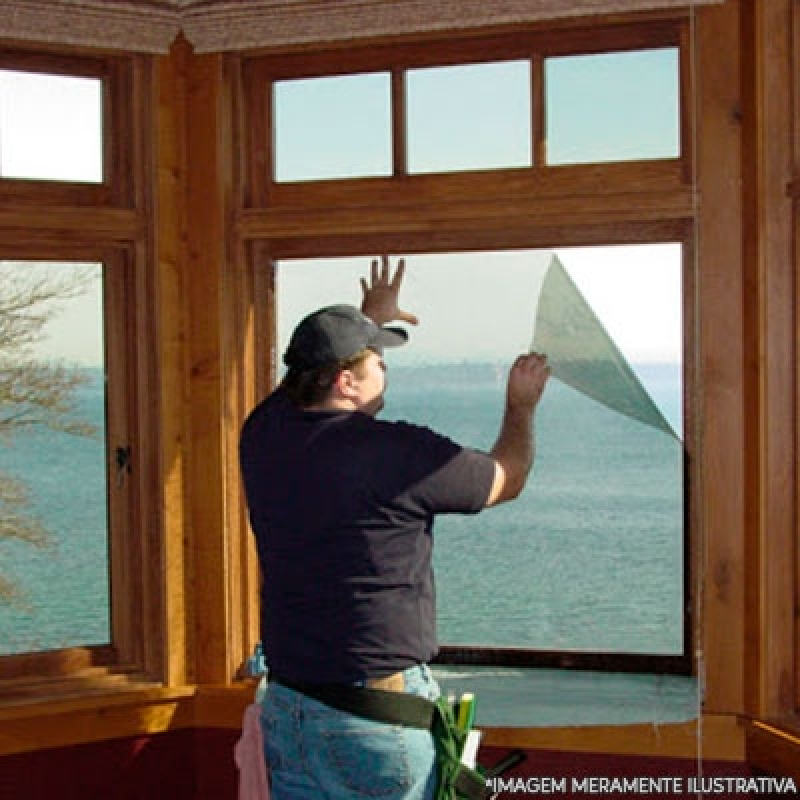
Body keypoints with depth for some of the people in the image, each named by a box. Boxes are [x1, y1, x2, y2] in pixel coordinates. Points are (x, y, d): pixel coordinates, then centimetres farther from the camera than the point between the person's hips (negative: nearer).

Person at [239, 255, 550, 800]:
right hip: (378, 718, -6)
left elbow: (311, 373, 26)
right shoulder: (400, 453, -16)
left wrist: (369, 319, 40)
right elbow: (507, 479, 2)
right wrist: (522, 405, 21)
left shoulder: (263, 435, 1)